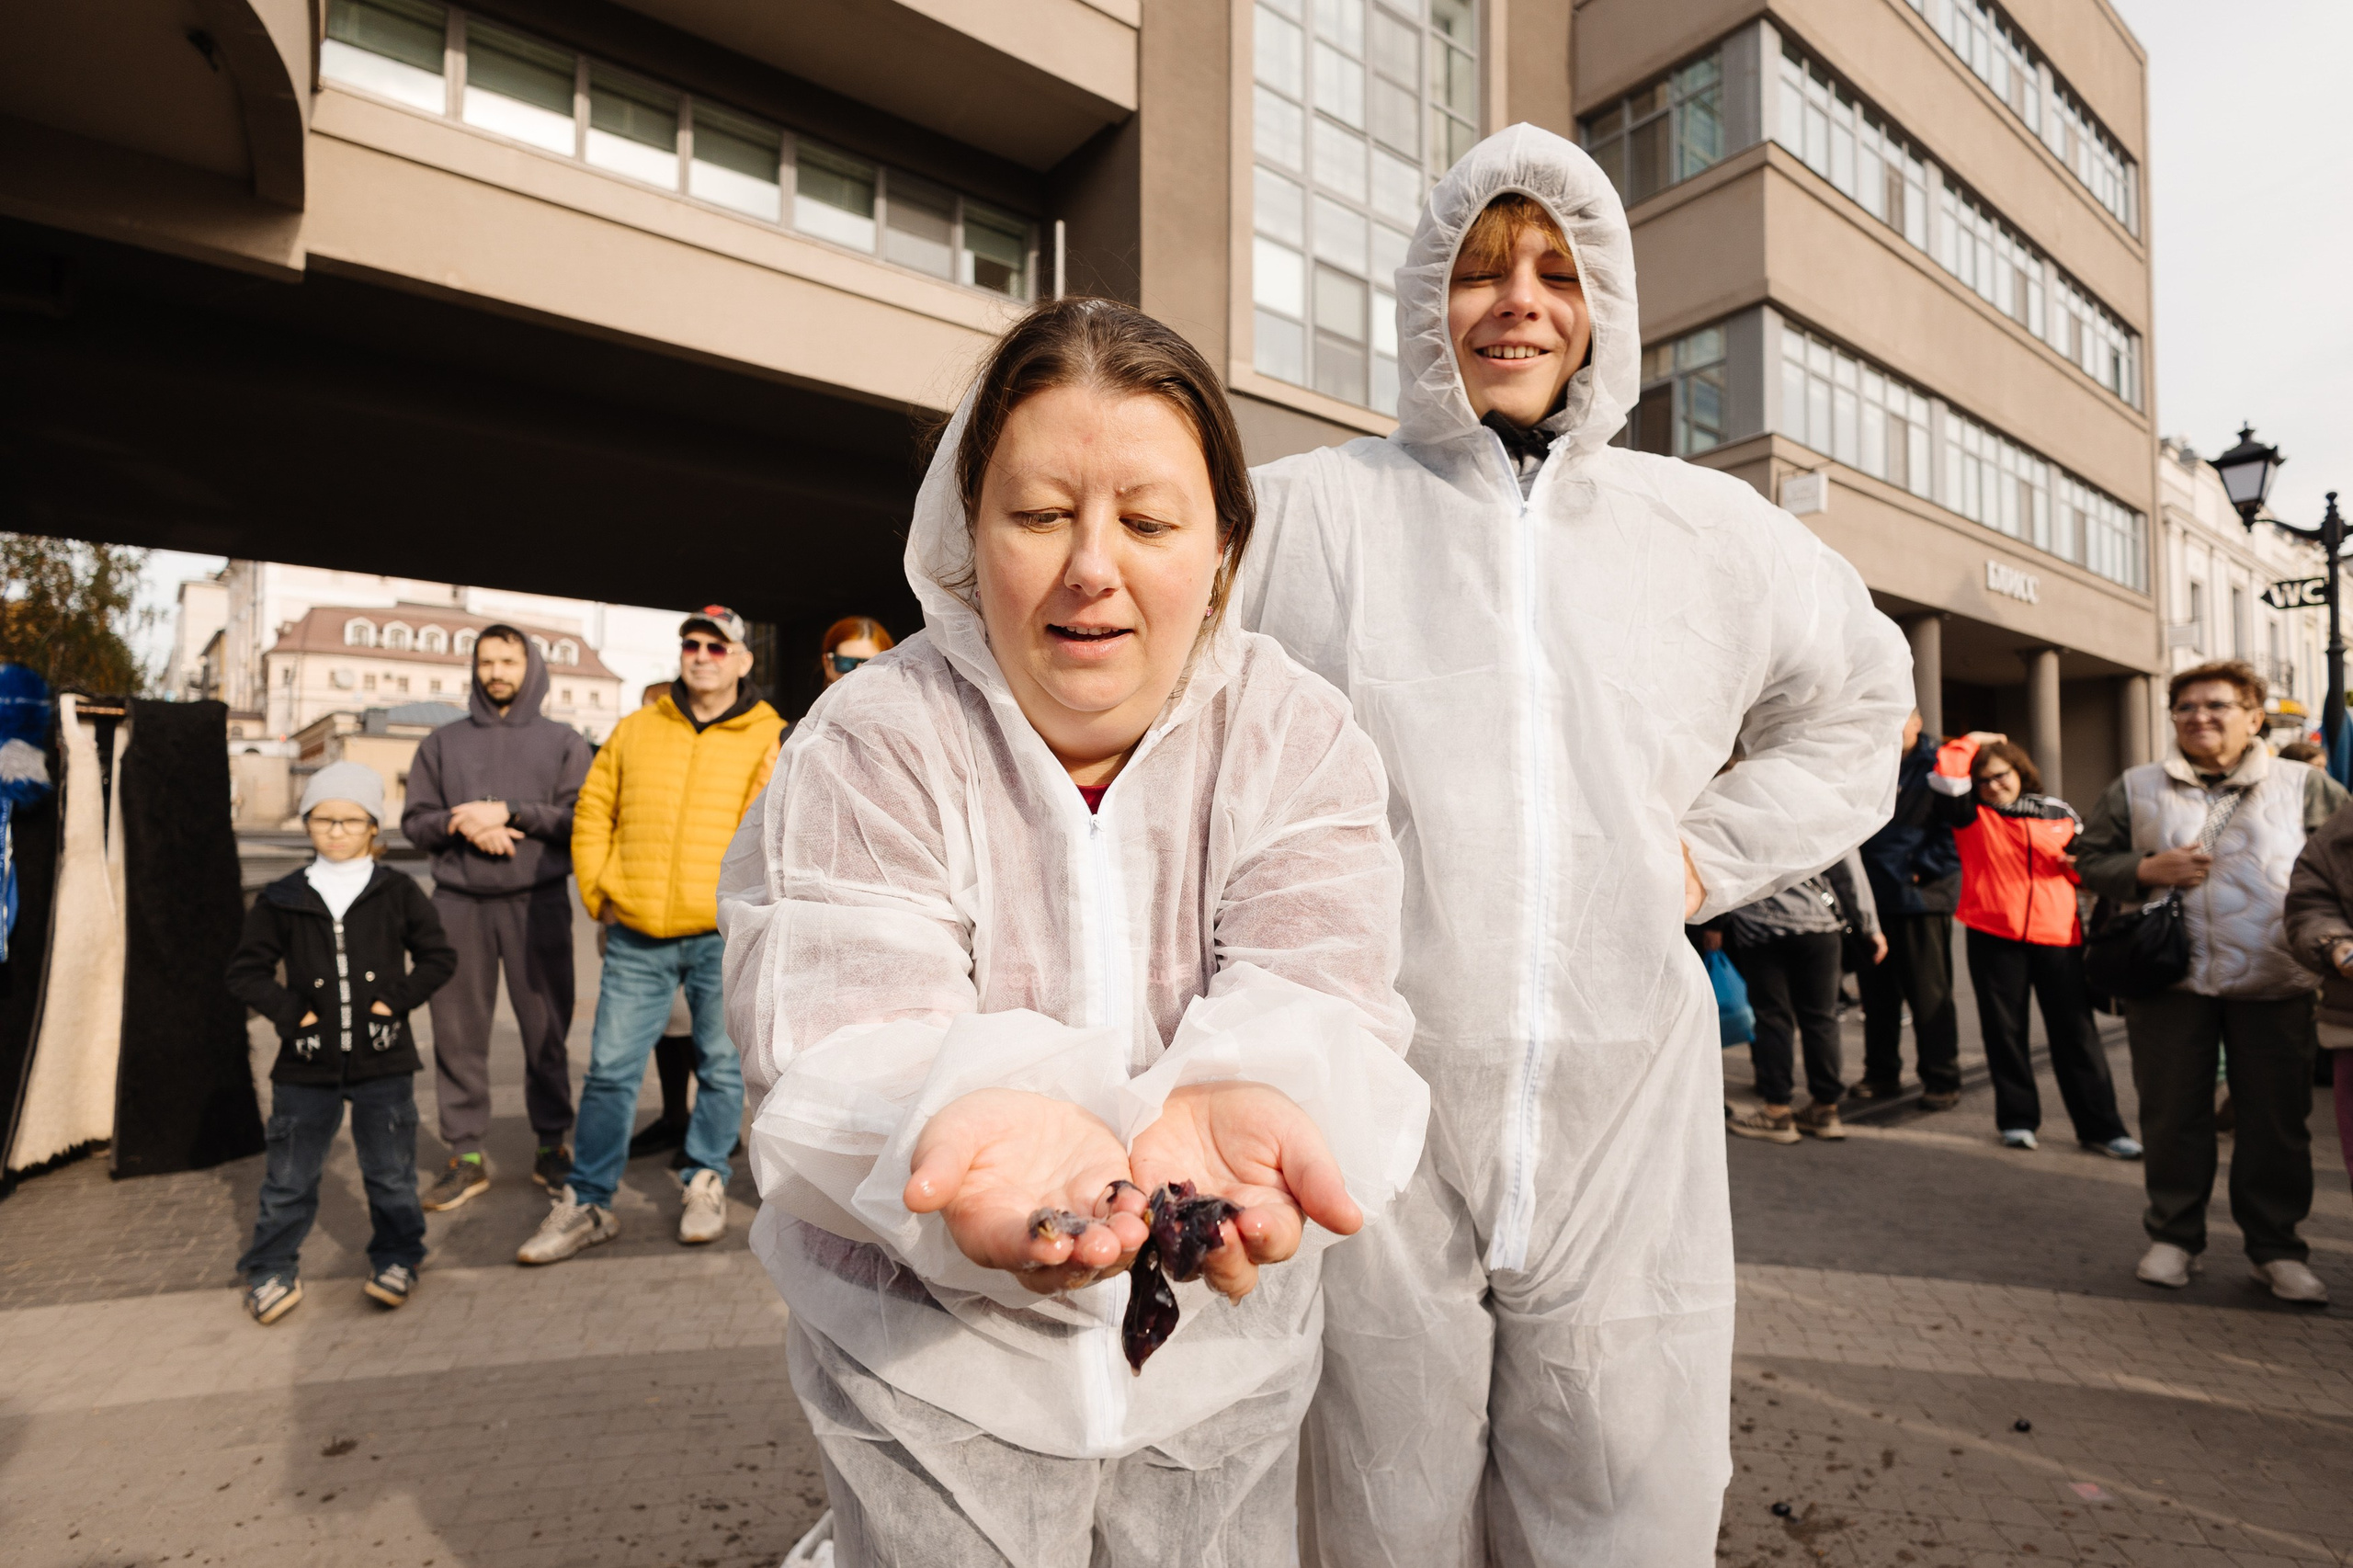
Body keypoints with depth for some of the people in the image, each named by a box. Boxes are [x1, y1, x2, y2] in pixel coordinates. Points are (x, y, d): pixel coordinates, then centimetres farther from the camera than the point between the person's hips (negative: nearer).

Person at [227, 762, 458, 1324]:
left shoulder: (398, 892, 0)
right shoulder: (281, 900, 1)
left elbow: (439, 956, 4)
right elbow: (246, 971, 5)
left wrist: (398, 999, -9)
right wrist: (289, 1010, -9)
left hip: (383, 1062, -1)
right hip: (306, 1065, 1)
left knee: (391, 1172, 9)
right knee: (289, 1175, 10)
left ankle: (396, 1259, 26)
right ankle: (272, 1268, 29)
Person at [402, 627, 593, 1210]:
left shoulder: (563, 741, 8)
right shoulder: (442, 742, 15)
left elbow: (581, 817, -4)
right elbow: (414, 820, 9)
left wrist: (507, 812, -14)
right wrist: (463, 825, -10)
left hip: (538, 902, -2)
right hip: (459, 902, 2)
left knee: (546, 1028, 3)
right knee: (458, 1031, 5)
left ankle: (551, 1146, 15)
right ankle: (467, 1155, 15)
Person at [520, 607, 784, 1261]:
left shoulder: (770, 737, 0)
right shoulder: (636, 730, 11)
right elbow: (593, 813, 14)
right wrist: (600, 894, 6)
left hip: (722, 935, -2)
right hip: (637, 936, 3)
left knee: (722, 1066, 9)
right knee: (610, 1069, 7)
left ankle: (706, 1182, 28)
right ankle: (587, 1203, 20)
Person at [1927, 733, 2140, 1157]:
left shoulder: (2059, 814, 12)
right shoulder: (1972, 815, 4)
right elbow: (1946, 777, -14)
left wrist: (2080, 863, -2)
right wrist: (1972, 741, 0)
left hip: (2057, 934, 2)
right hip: (1993, 935, -1)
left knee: (2076, 1031, 4)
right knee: (2005, 1030, 7)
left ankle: (2099, 1126, 12)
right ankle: (2017, 1118, 20)